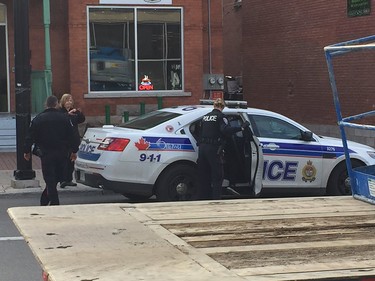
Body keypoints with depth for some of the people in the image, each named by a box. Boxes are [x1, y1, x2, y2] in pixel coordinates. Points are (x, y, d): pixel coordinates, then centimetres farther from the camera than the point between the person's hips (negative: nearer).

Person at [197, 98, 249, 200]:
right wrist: (241, 127, -22)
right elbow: (225, 130, -22)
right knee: (217, 177, -2)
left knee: (204, 176, 13)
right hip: (213, 148, -7)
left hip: (202, 147, 7)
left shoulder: (205, 116, 15)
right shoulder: (220, 116, -6)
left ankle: (204, 197, 17)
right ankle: (216, 199, -5)